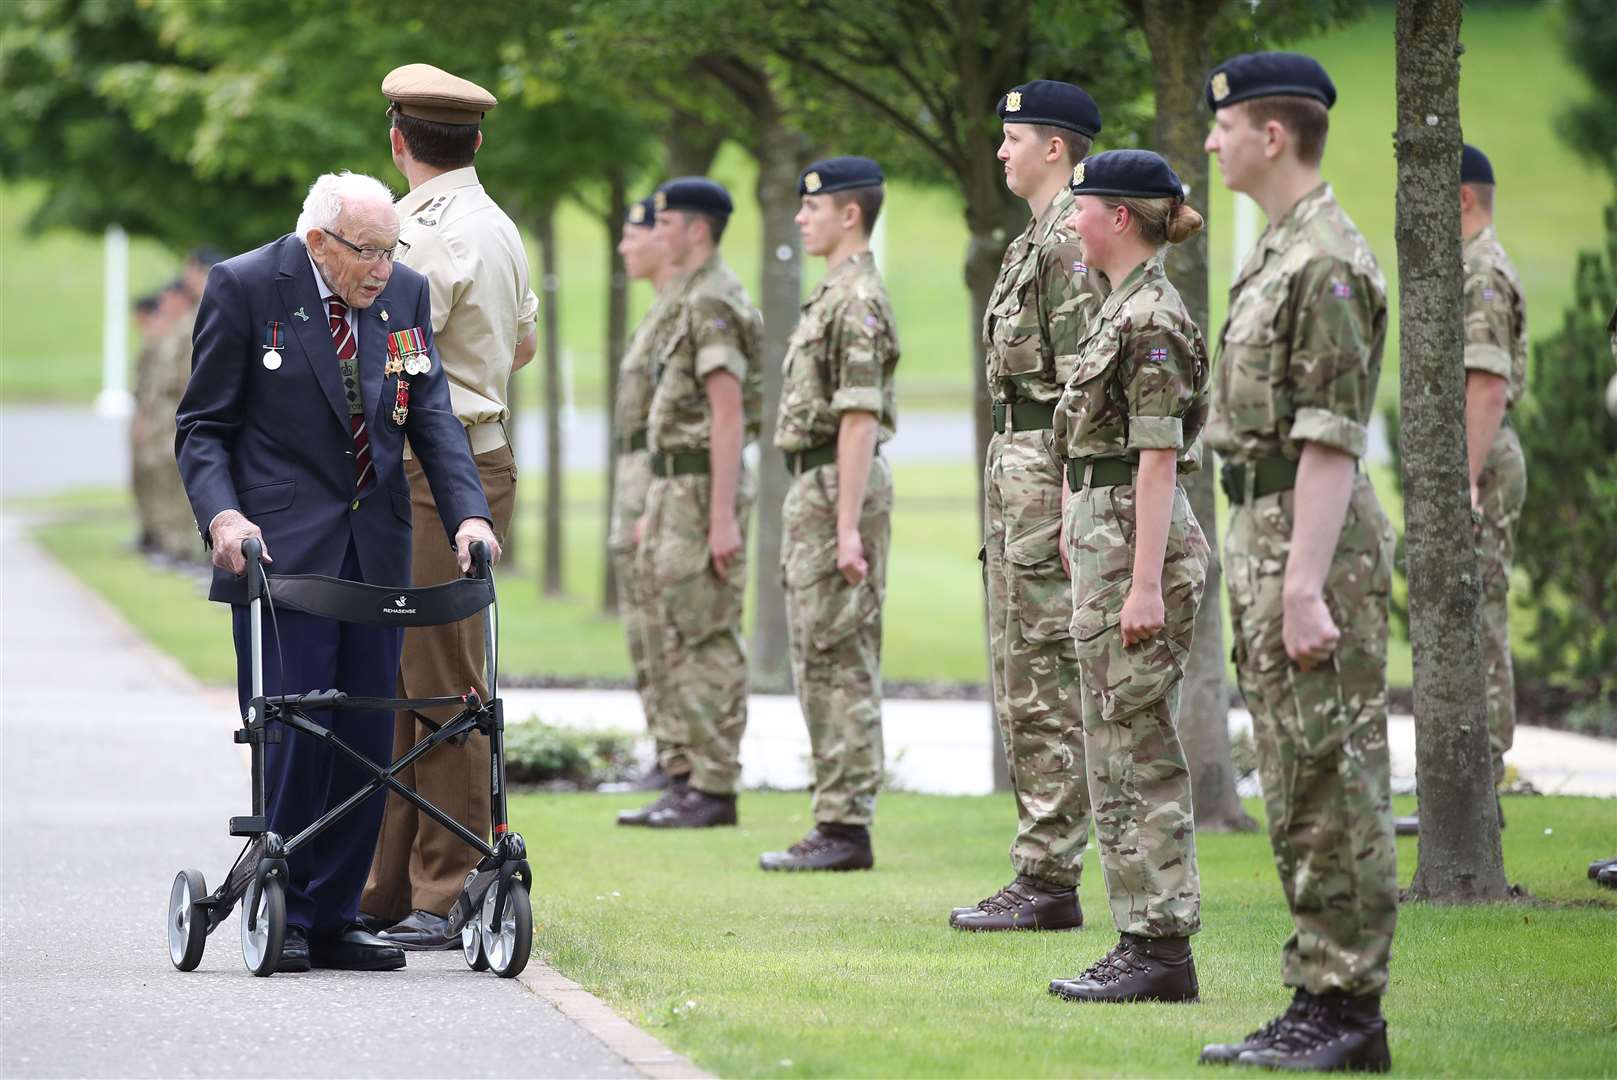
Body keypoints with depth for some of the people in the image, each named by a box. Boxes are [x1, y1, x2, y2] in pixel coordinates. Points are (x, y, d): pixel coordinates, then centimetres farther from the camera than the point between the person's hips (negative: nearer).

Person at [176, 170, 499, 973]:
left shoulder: (404, 293, 7)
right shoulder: (244, 288, -6)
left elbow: (431, 416, 7)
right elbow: (203, 426, -3)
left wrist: (467, 512, -9)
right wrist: (221, 514, -19)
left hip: (375, 547, 5)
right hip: (280, 547, -5)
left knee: (367, 739, 4)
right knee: (292, 736, -8)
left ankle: (333, 918, 12)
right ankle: (281, 916, 4)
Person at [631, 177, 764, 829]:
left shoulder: (712, 303, -15)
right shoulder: (694, 301, 18)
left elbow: (728, 415, -21)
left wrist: (723, 517, -24)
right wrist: (656, 509, 24)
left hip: (703, 492, -11)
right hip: (678, 489, 11)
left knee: (707, 644, -7)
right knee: (671, 641, 11)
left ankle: (715, 791, -5)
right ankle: (687, 777, 14)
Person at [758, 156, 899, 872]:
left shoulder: (857, 300, -15)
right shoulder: (834, 295, 18)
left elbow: (859, 419, -20)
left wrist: (848, 527, -24)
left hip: (839, 489, -11)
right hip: (814, 490, 11)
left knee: (840, 661, -9)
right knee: (820, 662, 11)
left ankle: (847, 828, -9)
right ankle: (837, 822, 13)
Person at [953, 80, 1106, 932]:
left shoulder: (1074, 241, -14)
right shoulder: (1035, 239, 18)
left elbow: (1086, 382, -20)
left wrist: (1072, 504, -23)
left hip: (1050, 471, -11)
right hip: (1013, 462, 11)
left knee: (1046, 688, -9)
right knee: (1020, 683, 12)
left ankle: (1049, 880, -7)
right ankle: (1040, 875, 15)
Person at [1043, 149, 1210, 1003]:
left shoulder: (1152, 320, -15)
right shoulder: (1125, 308, 15)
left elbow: (1158, 458, -19)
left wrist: (1146, 583, -22)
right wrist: (1076, 533, 23)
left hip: (1136, 539, -10)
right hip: (1105, 537, 10)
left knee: (1139, 750, -7)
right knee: (1116, 750, 11)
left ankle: (1162, 950, -5)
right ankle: (1145, 943, 14)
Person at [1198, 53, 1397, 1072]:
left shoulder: (1328, 261, -15)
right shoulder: (1279, 252, 16)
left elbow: (1330, 439, -20)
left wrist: (1306, 588, -23)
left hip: (1314, 540, -10)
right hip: (1265, 530, 10)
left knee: (1334, 784, -7)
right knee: (1297, 786, 10)